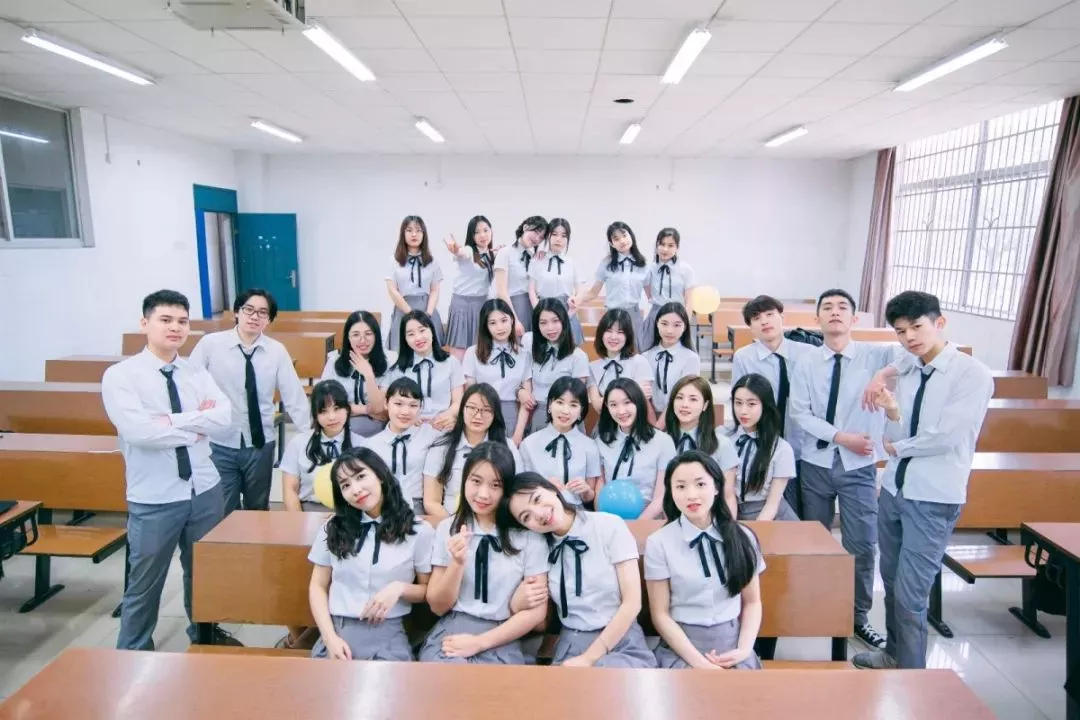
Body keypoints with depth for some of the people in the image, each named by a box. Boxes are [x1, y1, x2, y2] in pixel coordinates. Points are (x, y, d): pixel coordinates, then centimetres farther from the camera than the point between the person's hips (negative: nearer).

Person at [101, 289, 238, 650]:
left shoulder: (197, 372, 3)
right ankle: (133, 654, 36)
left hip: (206, 490, 4)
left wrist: (172, 421, -20)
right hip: (154, 499, -4)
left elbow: (224, 416, -11)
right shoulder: (120, 375, -9)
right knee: (145, 584, 12)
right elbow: (139, 431, -23)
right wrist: (196, 426, -13)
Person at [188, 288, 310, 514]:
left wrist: (309, 435, -9)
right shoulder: (210, 343, -7)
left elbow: (294, 395, -5)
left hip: (260, 445, 2)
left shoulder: (277, 351, -4)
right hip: (219, 444, -2)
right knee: (223, 513, 8)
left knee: (259, 511, 18)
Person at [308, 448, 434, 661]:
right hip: (337, 631, 2)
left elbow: (430, 590, 9)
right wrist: (330, 637, -4)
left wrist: (400, 588, -10)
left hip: (387, 635, -1)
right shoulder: (334, 528, 9)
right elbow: (318, 586, 10)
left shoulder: (419, 531, 1)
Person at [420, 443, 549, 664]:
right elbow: (438, 607, 7)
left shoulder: (530, 535, 0)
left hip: (500, 642, -1)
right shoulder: (447, 528, 8)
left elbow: (536, 611, -1)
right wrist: (458, 563, -11)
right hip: (450, 633, 1)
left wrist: (480, 642, -8)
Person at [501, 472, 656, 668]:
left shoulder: (610, 526, -5)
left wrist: (589, 658, -11)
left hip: (622, 642, -3)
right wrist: (518, 604, -12)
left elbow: (632, 603, -7)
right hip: (570, 645, 4)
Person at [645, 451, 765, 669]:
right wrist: (699, 661, -12)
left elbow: (752, 603, 10)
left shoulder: (742, 537, 3)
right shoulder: (659, 543, -6)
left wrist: (744, 649, -5)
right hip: (681, 647, -2)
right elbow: (660, 614, -3)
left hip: (731, 645, 3)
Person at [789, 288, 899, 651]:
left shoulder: (875, 355, -5)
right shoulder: (807, 362, -1)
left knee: (862, 544, 2)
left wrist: (888, 375, -34)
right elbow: (799, 412, -7)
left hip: (859, 466, -1)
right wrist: (841, 436, -15)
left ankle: (859, 615, 23)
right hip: (816, 462, 1)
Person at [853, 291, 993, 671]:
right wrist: (891, 411, -16)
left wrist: (897, 447, -4)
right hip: (893, 489, 6)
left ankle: (911, 676, 20)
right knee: (891, 580, 18)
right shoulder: (906, 373, 6)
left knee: (910, 593, 0)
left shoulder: (973, 374, -12)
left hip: (934, 498, -6)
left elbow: (946, 436, -19)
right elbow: (898, 436, 5)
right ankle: (894, 653, 39)